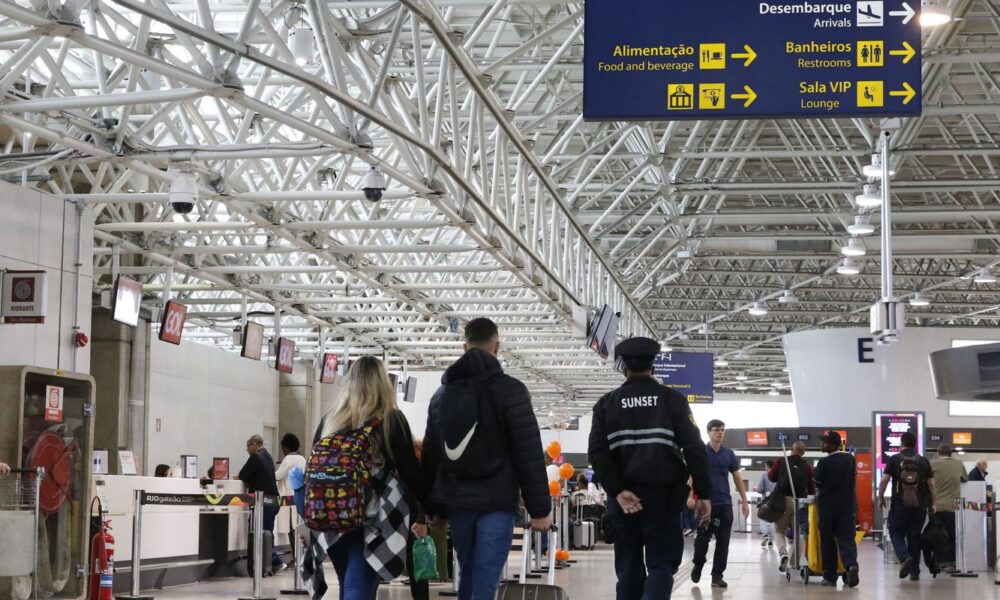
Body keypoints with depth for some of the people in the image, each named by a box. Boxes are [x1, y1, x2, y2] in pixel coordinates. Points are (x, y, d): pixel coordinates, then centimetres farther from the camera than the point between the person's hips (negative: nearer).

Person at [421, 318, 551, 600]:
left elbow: (430, 455, 15)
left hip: (456, 501, 5)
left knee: (468, 576, 17)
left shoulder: (442, 393, 11)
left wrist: (434, 506, 21)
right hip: (496, 502, -5)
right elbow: (529, 454, -10)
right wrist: (539, 509, -7)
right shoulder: (510, 390, -7)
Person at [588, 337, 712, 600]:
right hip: (662, 494, -2)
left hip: (623, 497, 2)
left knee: (628, 565, 11)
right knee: (662, 562, 1)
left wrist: (618, 490, -9)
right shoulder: (672, 399, 3)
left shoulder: (607, 403, 7)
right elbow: (694, 448, -5)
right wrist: (703, 493, -2)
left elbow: (597, 452, -6)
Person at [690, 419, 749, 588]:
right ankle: (698, 566, 26)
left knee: (723, 541, 1)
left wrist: (744, 501, 8)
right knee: (703, 538, 1)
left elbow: (737, 477, 13)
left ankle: (717, 576, 7)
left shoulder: (729, 454, 9)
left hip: (725, 504, 3)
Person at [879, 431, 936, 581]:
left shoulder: (894, 459, 0)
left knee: (896, 533, 10)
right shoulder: (923, 461, 7)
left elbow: (884, 480, -5)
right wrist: (933, 503, 12)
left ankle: (904, 558, -15)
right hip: (920, 505, 2)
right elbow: (931, 484, 4)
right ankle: (915, 572, 10)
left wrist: (880, 498, 6)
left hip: (900, 504, -2)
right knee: (914, 537, 9)